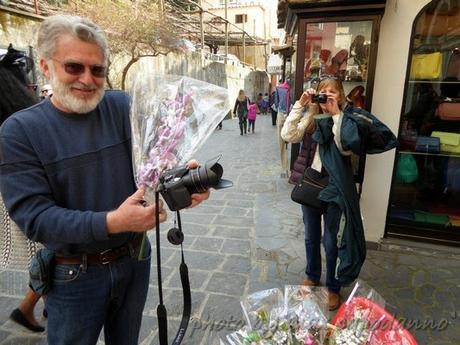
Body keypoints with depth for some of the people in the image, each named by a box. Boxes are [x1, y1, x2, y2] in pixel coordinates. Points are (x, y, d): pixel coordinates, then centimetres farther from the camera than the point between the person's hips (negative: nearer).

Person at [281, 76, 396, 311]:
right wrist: (300, 105, -15)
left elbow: (346, 147, -23)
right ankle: (312, 276, 40)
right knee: (311, 236, 18)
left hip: (333, 188, -4)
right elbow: (288, 135, -11)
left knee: (330, 241, 7)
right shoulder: (310, 118, 3)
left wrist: (336, 115, -24)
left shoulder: (347, 120, -6)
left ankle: (333, 287, 28)